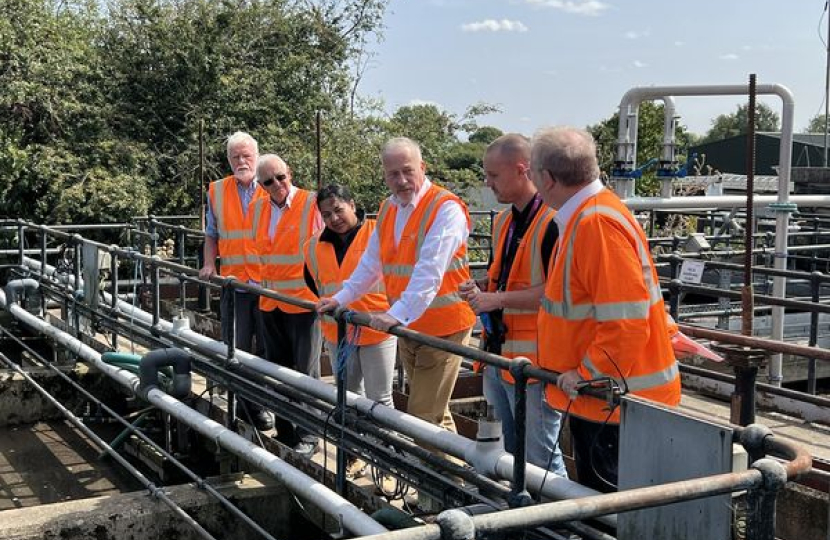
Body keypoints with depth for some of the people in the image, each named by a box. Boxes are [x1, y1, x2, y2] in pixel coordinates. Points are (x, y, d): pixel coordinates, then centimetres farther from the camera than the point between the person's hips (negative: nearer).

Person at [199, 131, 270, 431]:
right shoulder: (217, 191, 10)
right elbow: (212, 234, 18)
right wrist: (209, 263, 2)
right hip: (233, 281, 2)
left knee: (267, 349, 4)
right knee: (236, 349, 5)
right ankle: (242, 405, 16)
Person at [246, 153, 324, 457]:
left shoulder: (311, 204, -10)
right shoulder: (258, 209, 8)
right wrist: (258, 281, 12)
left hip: (304, 301, -6)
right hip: (270, 303, 6)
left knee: (305, 373, 2)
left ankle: (307, 438, 11)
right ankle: (284, 433, 26)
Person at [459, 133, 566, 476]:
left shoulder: (552, 222, -16)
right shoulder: (503, 221, 14)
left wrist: (498, 299, -19)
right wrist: (482, 290, 6)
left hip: (533, 361, -9)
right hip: (499, 355, 9)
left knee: (540, 461, 0)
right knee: (510, 457, 20)